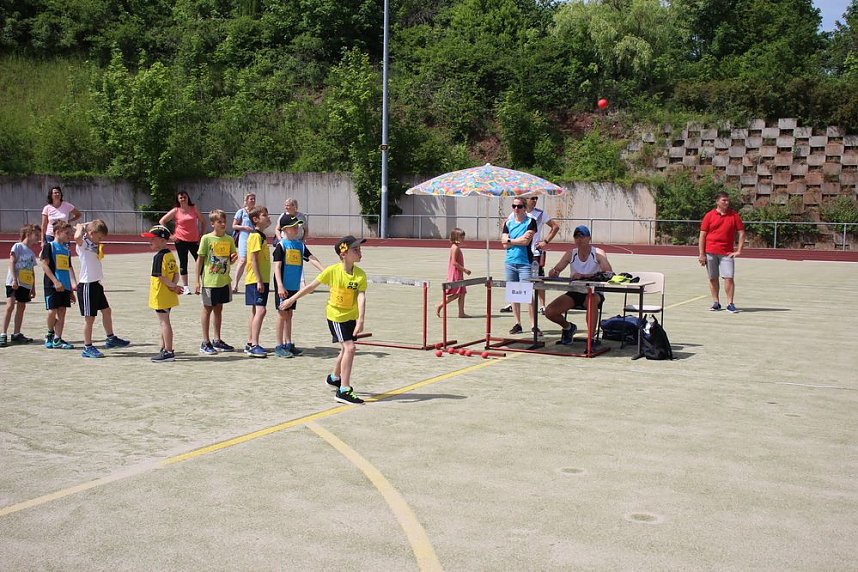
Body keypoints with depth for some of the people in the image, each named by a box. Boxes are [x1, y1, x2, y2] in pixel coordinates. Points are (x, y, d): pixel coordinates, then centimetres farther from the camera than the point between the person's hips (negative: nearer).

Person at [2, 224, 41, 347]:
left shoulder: (32, 253, 17)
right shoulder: (18, 246, -3)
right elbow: (12, 263, -10)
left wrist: (33, 288, 18)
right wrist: (14, 279, -19)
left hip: (26, 284, 7)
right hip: (13, 283, -7)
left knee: (21, 307, 9)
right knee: (10, 306, -12)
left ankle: (16, 334, 16)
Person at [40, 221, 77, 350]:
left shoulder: (67, 250, 16)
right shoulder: (49, 246, -3)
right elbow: (45, 265, -10)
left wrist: (72, 286, 13)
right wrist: (55, 281, -16)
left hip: (65, 286, 6)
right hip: (52, 285, -6)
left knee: (62, 312, 3)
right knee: (52, 311, -7)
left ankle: (57, 339, 7)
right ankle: (50, 334, 17)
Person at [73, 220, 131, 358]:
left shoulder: (94, 244, 11)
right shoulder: (83, 244, -15)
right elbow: (77, 237, -38)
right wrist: (81, 228, -17)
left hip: (96, 284, 9)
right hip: (87, 285, -9)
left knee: (107, 311, 19)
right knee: (89, 317, -2)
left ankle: (111, 338, 34)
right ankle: (87, 348, 6)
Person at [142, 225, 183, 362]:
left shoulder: (159, 256, -18)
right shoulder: (170, 255, 10)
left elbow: (160, 277, -20)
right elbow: (176, 273, 9)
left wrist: (172, 286, -9)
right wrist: (174, 285, -6)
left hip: (161, 296, -9)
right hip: (168, 296, 9)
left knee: (164, 322, -4)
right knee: (164, 322, 17)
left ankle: (168, 352, -1)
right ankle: (164, 349, 26)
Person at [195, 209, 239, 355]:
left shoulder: (229, 239, 5)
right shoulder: (207, 239, -9)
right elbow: (200, 260, -6)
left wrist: (234, 258, -12)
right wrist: (197, 281, -9)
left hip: (224, 280, 5)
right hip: (209, 281, -5)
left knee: (219, 308, 14)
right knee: (207, 309, 3)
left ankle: (217, 340, 24)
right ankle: (205, 343, 9)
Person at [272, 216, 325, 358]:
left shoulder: (300, 245, 9)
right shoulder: (281, 245, -8)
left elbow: (311, 258, 4)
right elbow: (277, 266, -13)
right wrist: (280, 286, -21)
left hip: (294, 286, 6)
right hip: (283, 285, -6)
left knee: (289, 314, 13)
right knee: (282, 314, -1)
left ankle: (288, 344, 20)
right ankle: (279, 346, 6)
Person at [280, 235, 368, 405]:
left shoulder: (361, 275, -12)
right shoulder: (332, 271, -18)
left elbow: (361, 297, -21)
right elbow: (312, 286, -6)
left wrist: (360, 320, -34)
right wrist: (292, 299, 1)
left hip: (352, 317, 5)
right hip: (335, 315, -5)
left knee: (346, 349, 19)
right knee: (349, 347, -17)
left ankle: (334, 378, 47)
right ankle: (344, 391, -13)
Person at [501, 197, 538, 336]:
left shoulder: (530, 222, 0)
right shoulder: (508, 223, 11)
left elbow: (526, 241, -12)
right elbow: (504, 244, 3)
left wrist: (510, 240, -2)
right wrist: (519, 239, -7)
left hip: (525, 263, -4)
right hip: (510, 262, 4)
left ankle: (533, 325, -6)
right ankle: (517, 323, 15)